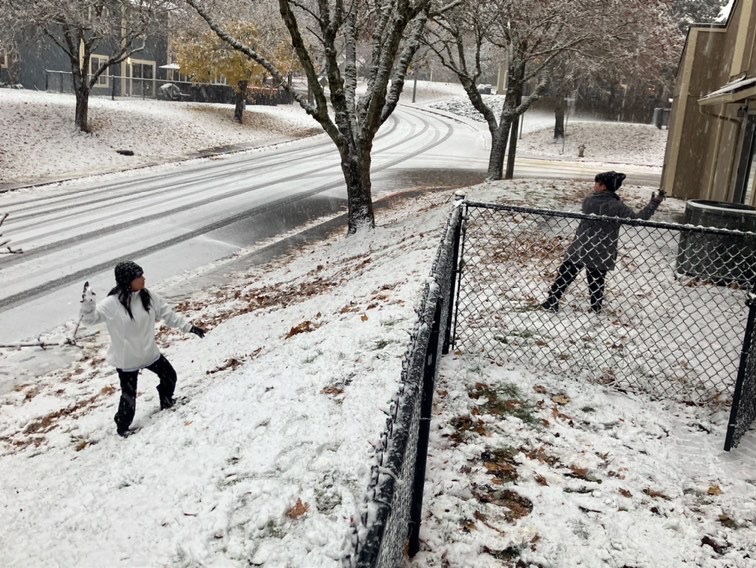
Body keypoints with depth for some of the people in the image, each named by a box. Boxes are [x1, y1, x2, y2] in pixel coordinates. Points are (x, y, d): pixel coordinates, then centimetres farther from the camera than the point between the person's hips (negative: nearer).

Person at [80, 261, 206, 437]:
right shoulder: (112, 304, -22)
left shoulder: (148, 297, -7)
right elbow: (90, 317, -20)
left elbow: (168, 314, 4)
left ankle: (167, 403, 49)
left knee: (169, 376, 20)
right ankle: (122, 426, 29)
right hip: (126, 359, -5)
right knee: (129, 396, 3)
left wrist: (189, 327, 7)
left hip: (149, 353, 6)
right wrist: (87, 301, -41)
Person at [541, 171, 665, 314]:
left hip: (580, 249, 1)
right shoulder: (616, 206, -15)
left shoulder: (588, 200, -9)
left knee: (565, 275, 13)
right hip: (601, 254, -1)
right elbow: (637, 219, -14)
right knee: (597, 281, 16)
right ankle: (596, 307, 28)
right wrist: (653, 204, -7)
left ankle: (552, 302, 16)